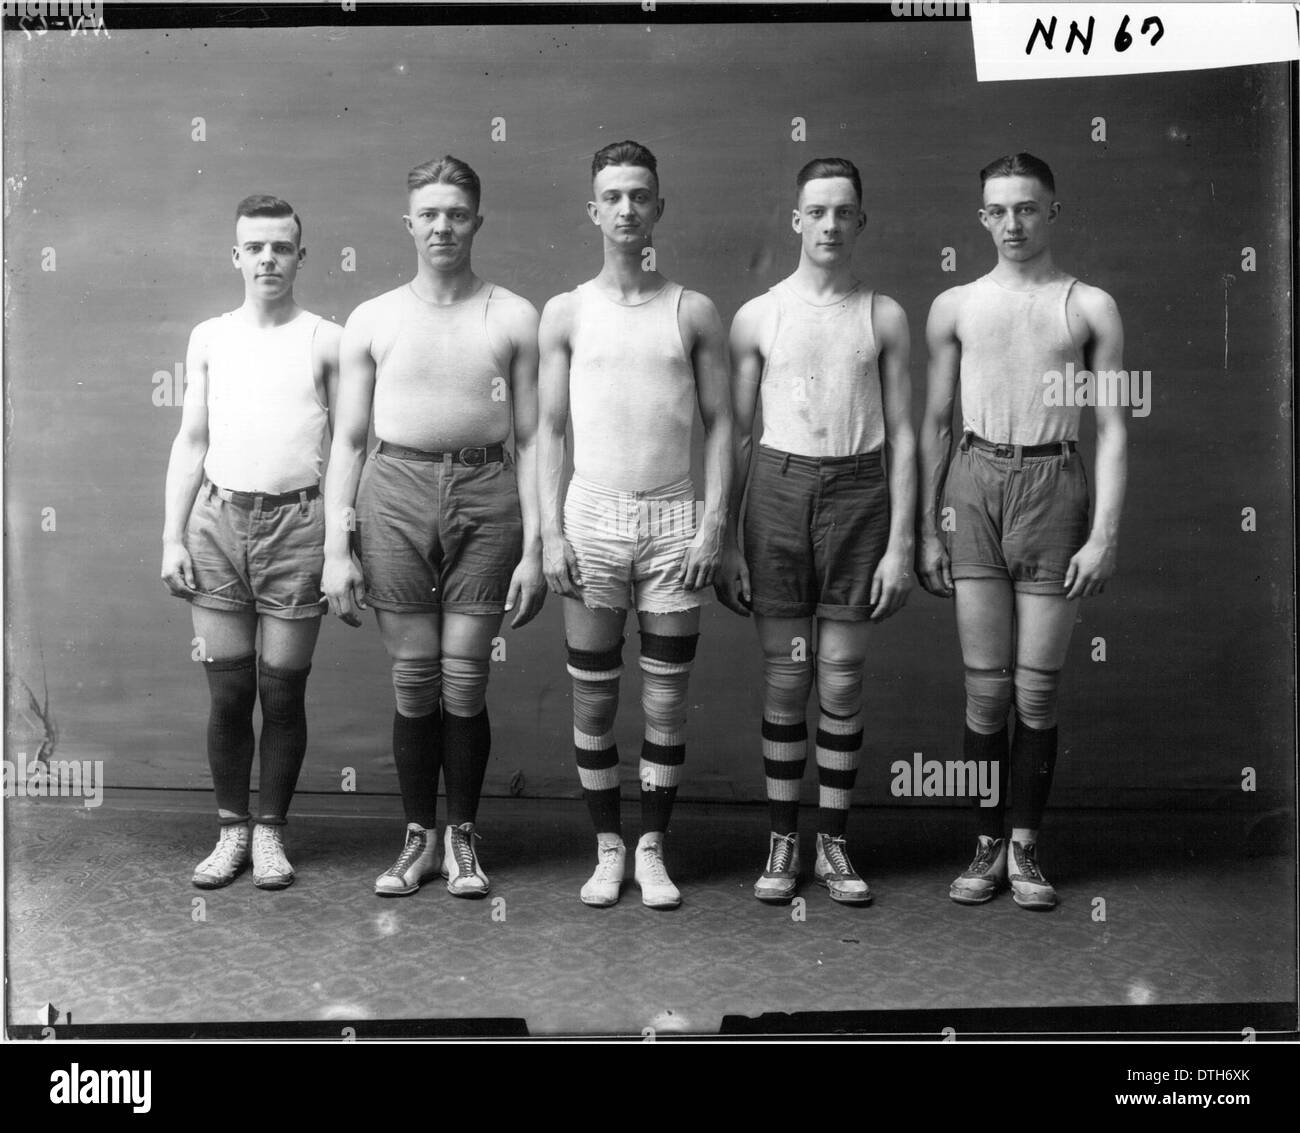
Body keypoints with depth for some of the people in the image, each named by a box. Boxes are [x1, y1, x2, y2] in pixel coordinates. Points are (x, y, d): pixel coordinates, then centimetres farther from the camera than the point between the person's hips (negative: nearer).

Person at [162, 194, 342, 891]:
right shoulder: (209, 337, 11)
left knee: (283, 690, 3)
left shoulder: (326, 341, 4)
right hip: (218, 520, 2)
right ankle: (231, 829, 20)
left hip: (296, 524, -2)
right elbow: (190, 442, 11)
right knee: (228, 689, 5)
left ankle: (271, 830, 17)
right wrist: (172, 536, 4)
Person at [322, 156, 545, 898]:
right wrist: (337, 548, 0)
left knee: (465, 678, 1)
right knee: (414, 677, 3)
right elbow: (348, 440, 7)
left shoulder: (514, 317, 5)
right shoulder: (373, 320, 7)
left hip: (486, 494, 0)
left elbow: (530, 438, 3)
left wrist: (534, 547, -3)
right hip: (395, 491, 1)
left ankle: (462, 836, 17)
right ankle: (419, 836, 18)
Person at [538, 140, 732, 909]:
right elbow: (549, 429, 5)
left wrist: (714, 521, -6)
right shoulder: (566, 314, 6)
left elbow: (721, 423, 4)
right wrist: (551, 531, -3)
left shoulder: (693, 312, 5)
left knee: (667, 700, 4)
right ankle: (609, 846, 19)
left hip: (675, 521, 0)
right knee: (594, 698, 5)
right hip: (592, 520, 1)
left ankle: (653, 848, 17)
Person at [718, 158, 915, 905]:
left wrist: (902, 542, -2)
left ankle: (834, 844, 15)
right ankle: (784, 842, 15)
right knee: (785, 679, 4)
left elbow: (902, 436, 5)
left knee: (842, 682, 3)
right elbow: (736, 434, 6)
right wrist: (727, 543, 1)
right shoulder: (758, 317, 5)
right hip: (779, 486, 0)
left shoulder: (884, 317, 6)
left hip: (859, 490, 0)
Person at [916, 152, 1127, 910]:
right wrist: (926, 529, 7)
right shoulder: (955, 307, 10)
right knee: (986, 686, 2)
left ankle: (1026, 847, 15)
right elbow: (936, 424, 11)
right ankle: (988, 846, 14)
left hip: (1053, 486, -1)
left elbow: (1112, 430, 2)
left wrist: (1105, 534, -6)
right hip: (974, 484, 1)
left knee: (1038, 689, 2)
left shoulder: (1091, 307, 6)